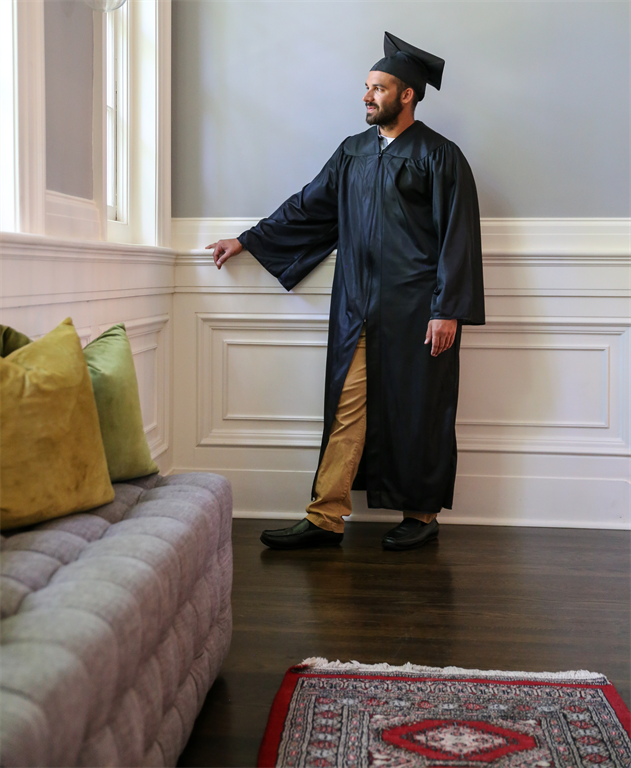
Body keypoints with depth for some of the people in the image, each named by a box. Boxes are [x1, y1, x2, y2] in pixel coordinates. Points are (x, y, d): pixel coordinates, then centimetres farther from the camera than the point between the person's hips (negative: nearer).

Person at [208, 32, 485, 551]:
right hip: (359, 309, 5)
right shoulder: (354, 152, 14)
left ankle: (422, 516, 18)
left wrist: (447, 310, -15)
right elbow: (308, 207, 22)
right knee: (347, 411, 4)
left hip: (414, 312, -5)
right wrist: (248, 241, 23)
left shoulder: (438, 155, -4)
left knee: (416, 413, 3)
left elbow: (458, 235, -9)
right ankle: (326, 518, 8)